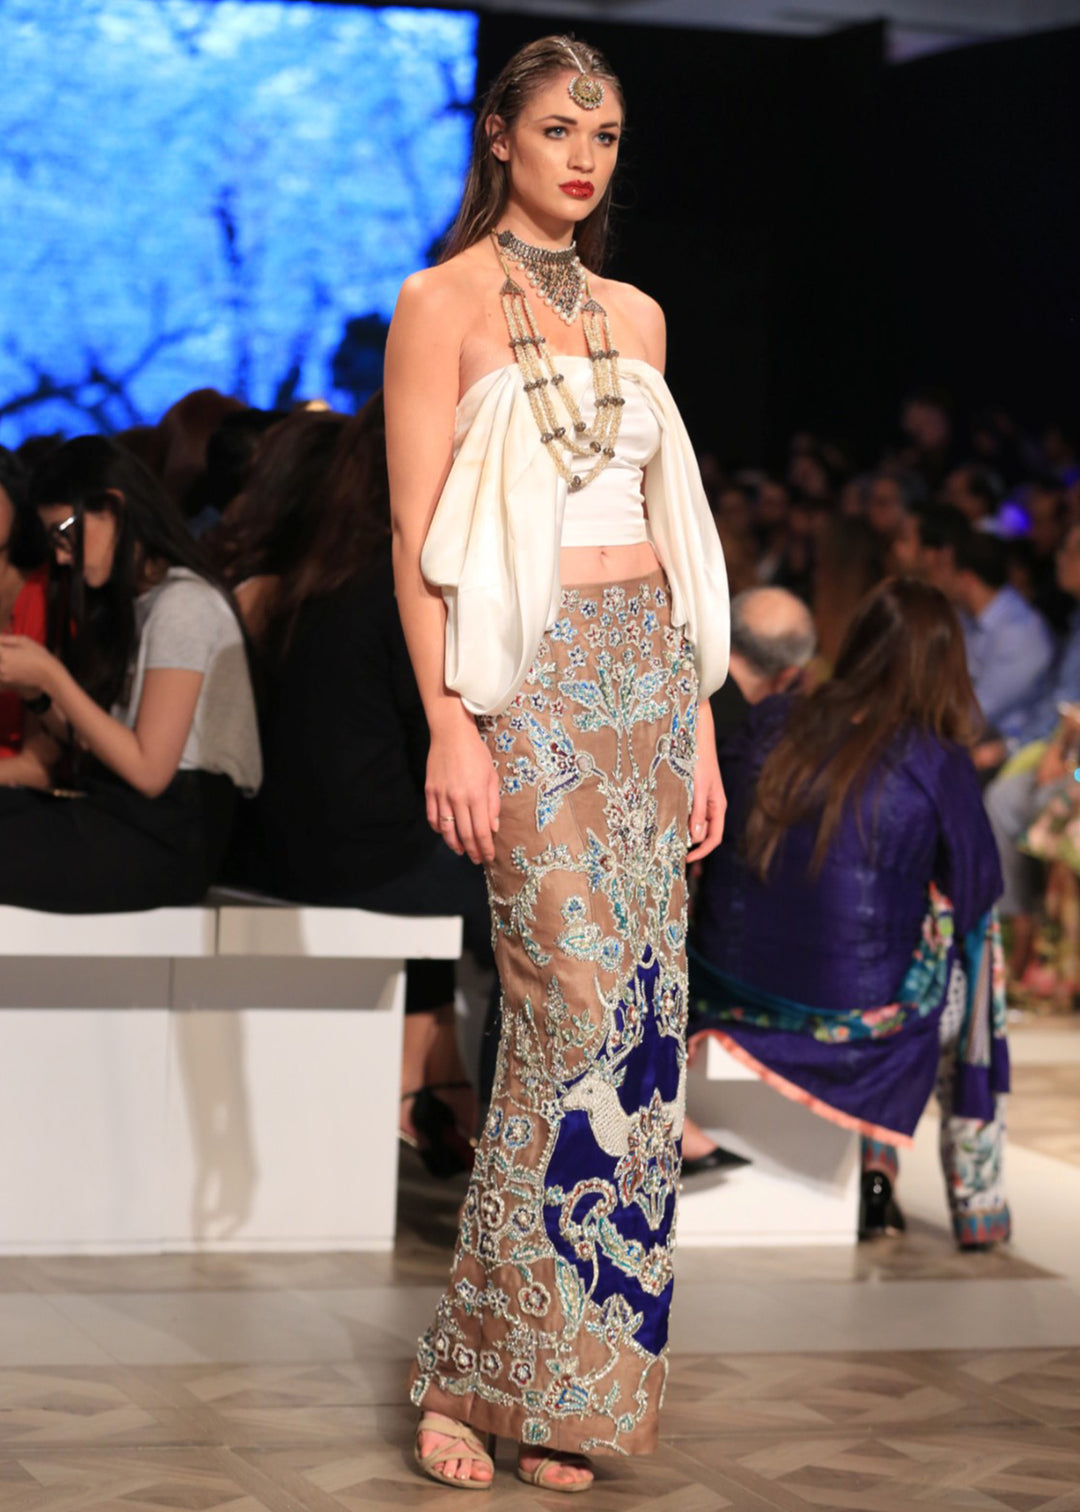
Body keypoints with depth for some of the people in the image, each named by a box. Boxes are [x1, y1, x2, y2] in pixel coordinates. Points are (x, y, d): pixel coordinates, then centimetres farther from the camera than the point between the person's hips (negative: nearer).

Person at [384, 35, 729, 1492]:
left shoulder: (634, 315, 16)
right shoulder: (443, 303, -1)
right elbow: (418, 532, -6)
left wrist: (701, 723, 13)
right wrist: (449, 724, -14)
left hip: (650, 674, 6)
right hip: (532, 682, -6)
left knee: (645, 1012, 1)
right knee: (578, 1013, -13)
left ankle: (569, 1377, 9)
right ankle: (472, 1372, -3)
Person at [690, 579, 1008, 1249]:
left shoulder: (765, 726, -1)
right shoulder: (937, 764, -12)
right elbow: (976, 889, 1)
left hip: (727, 994, 4)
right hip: (856, 1013, -4)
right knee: (977, 932, 27)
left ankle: (876, 1168, 31)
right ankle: (977, 1204, 26)